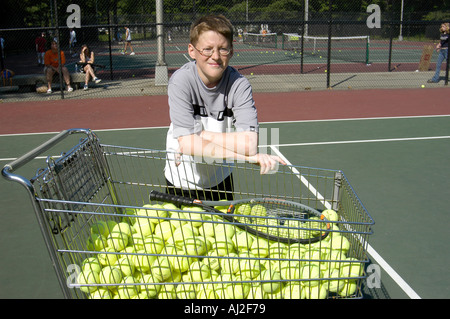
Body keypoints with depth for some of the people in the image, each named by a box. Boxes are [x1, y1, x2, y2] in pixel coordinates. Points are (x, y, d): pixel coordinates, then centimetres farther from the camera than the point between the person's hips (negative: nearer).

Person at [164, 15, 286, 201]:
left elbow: (250, 144, -29)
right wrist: (249, 157, -33)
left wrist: (200, 135, -27)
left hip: (220, 179, 2)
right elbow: (187, 143, -31)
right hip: (182, 183, -2)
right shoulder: (181, 81, -21)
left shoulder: (239, 84, -18)